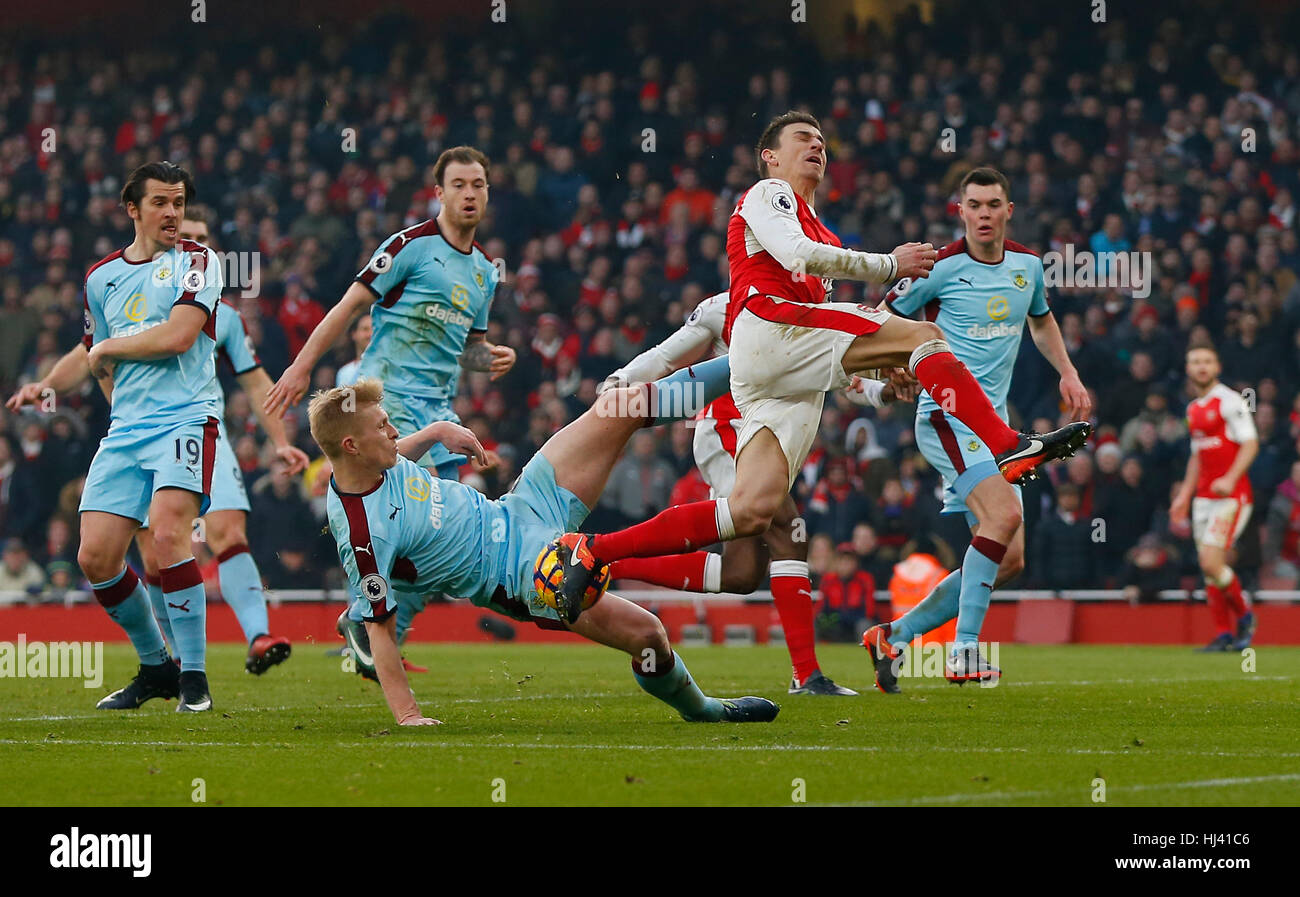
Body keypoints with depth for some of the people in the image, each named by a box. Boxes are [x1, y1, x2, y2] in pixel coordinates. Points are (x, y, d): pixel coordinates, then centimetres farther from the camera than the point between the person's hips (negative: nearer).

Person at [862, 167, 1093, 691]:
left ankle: (894, 635, 9)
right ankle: (963, 651, -26)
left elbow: (1041, 320, 30)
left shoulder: (1028, 265, 9)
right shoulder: (942, 268, -8)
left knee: (1009, 561, 2)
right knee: (1004, 514, -29)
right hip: (948, 413, -7)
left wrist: (1068, 373, 18)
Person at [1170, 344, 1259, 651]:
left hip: (1231, 496, -8)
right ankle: (1224, 635, 8)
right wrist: (1184, 495, 24)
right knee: (1207, 568, 3)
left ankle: (1244, 614, 5)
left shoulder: (1230, 402, -8)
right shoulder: (1193, 409, 17)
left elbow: (1250, 444, -15)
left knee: (1211, 562, -17)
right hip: (1203, 496, 8)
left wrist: (1230, 479, -27)